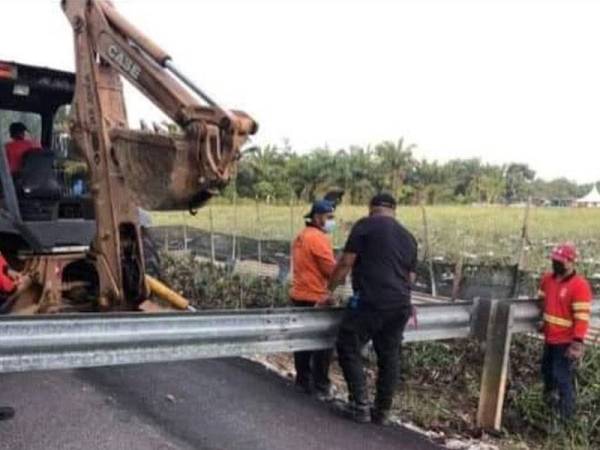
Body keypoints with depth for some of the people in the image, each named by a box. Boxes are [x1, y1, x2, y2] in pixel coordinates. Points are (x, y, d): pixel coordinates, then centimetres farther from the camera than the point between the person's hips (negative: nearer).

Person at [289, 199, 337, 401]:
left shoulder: (301, 236, 13)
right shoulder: (318, 238, -16)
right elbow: (331, 270, -18)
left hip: (299, 296, 9)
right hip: (315, 298, -9)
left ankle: (303, 381, 25)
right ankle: (321, 387, 4)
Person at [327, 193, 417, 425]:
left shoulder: (365, 225, 0)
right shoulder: (408, 237, 18)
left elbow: (345, 263, -4)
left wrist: (330, 290, 6)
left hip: (369, 302, -6)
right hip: (400, 305, 6)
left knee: (349, 349, 6)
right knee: (389, 357, 13)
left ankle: (360, 406, 3)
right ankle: (382, 411, 20)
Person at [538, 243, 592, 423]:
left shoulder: (579, 286, -21)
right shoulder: (548, 279, 2)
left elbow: (582, 317, -23)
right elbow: (541, 302, 18)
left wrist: (578, 342, -26)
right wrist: (542, 322, 20)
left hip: (566, 342, -8)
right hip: (549, 338, 8)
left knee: (563, 378, 0)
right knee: (547, 370, 23)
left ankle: (565, 414, 17)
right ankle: (550, 399, 46)